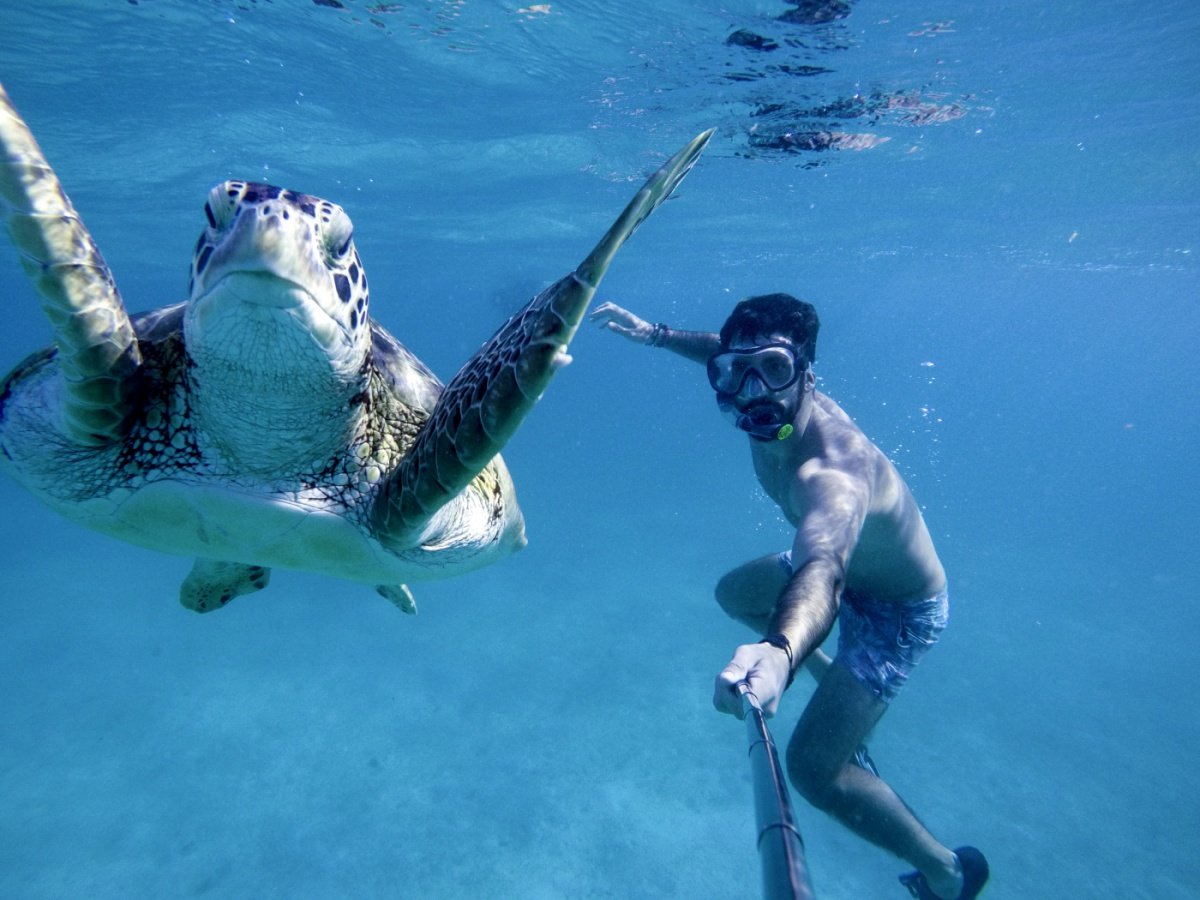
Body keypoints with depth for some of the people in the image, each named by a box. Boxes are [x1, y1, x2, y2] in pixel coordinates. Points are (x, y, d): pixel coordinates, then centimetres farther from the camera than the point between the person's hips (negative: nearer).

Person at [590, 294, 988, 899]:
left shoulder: (832, 471, -41)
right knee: (734, 593, 24)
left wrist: (779, 649, -80)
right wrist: (657, 335, 6)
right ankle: (828, 673, 43)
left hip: (897, 609, -8)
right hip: (850, 559, 8)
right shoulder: (771, 410, -17)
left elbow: (823, 571, -62)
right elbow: (723, 350, 5)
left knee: (813, 767, -13)